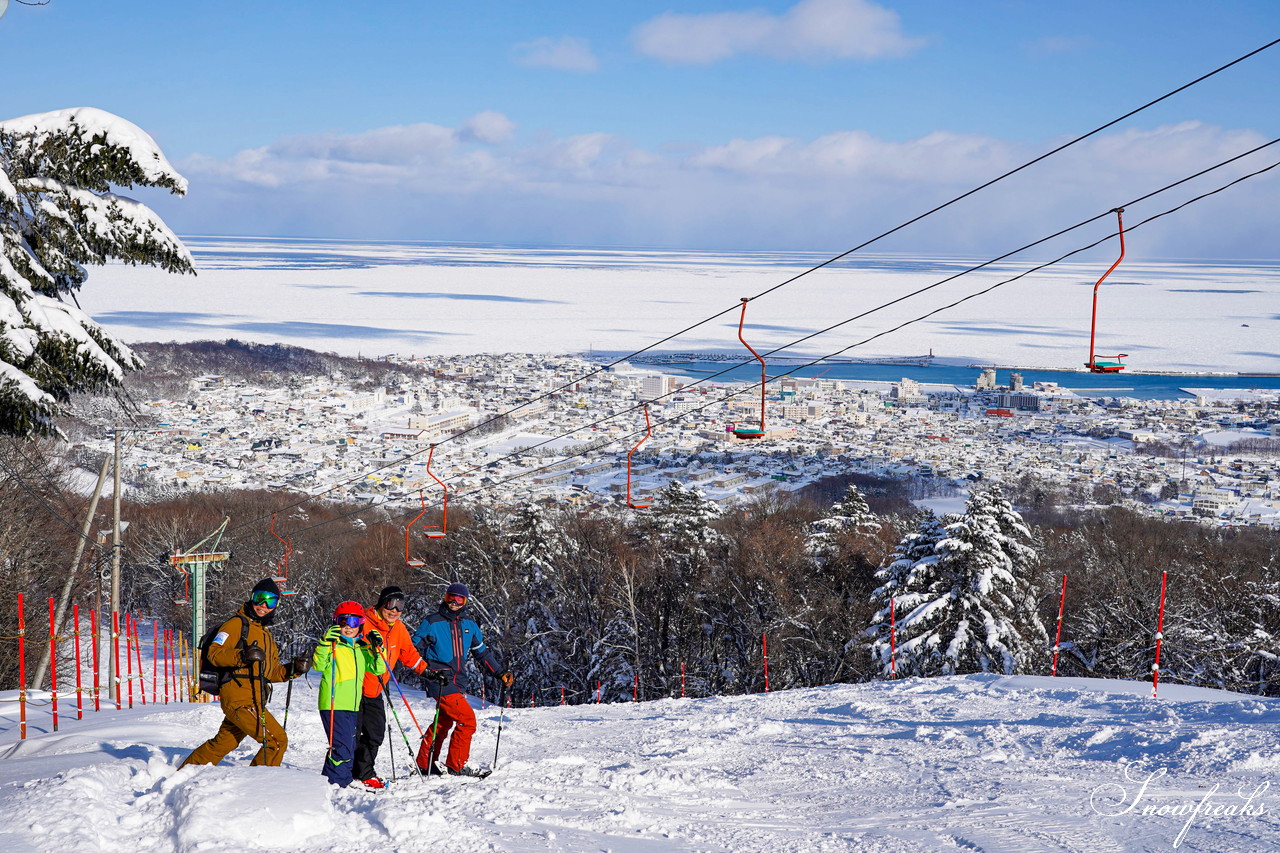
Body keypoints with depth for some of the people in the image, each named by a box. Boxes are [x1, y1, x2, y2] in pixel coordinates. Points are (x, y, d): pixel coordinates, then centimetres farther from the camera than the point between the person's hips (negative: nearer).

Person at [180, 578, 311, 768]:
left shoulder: (266, 633, 25)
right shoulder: (237, 624, -2)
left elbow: (271, 673, 24)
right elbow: (214, 653, -12)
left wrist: (294, 669, 6)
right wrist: (242, 656, -27)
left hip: (253, 701, 9)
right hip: (239, 697, -9)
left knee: (222, 744, 19)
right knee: (277, 741, -12)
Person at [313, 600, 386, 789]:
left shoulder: (361, 648, 17)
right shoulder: (332, 644, -3)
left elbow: (378, 669, 15)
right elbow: (319, 665, -17)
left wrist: (377, 649, 1)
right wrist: (326, 644, -29)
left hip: (353, 705, 7)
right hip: (334, 705, -7)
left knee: (349, 745, 14)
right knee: (342, 745, -13)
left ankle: (345, 779, 25)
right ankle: (333, 780, -4)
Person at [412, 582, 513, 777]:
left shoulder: (469, 626, 11)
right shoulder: (432, 623, -6)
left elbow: (482, 653, 19)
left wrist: (500, 673, 13)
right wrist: (427, 671, -18)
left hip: (457, 681, 7)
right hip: (440, 682, -7)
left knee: (444, 723, 14)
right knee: (467, 719, -13)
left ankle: (425, 764, 24)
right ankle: (456, 765, -4)